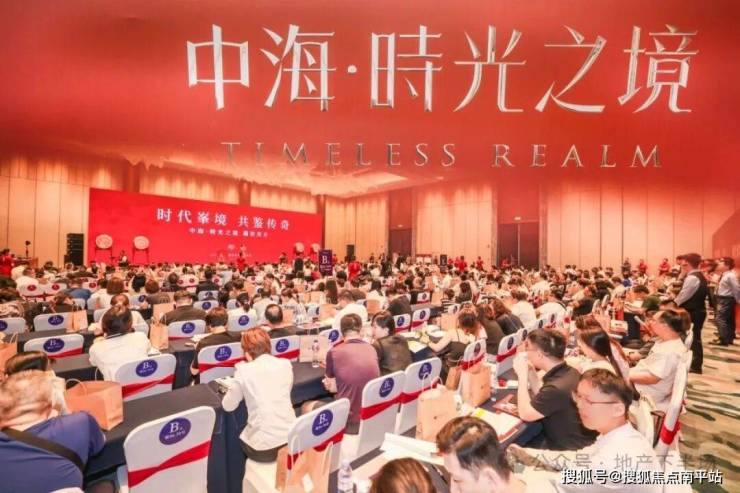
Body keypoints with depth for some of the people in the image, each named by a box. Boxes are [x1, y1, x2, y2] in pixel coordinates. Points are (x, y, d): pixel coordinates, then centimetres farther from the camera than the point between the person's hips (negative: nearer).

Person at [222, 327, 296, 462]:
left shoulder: (243, 370, -7)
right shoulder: (285, 364, 2)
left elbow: (228, 406, 5)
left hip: (263, 447, -2)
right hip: (291, 439, 2)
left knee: (242, 438, 29)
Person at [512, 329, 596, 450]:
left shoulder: (557, 388, -34)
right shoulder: (569, 372, -5)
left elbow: (525, 414, -20)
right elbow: (542, 396, 9)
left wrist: (522, 375, -18)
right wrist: (529, 371, -3)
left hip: (565, 447, -8)